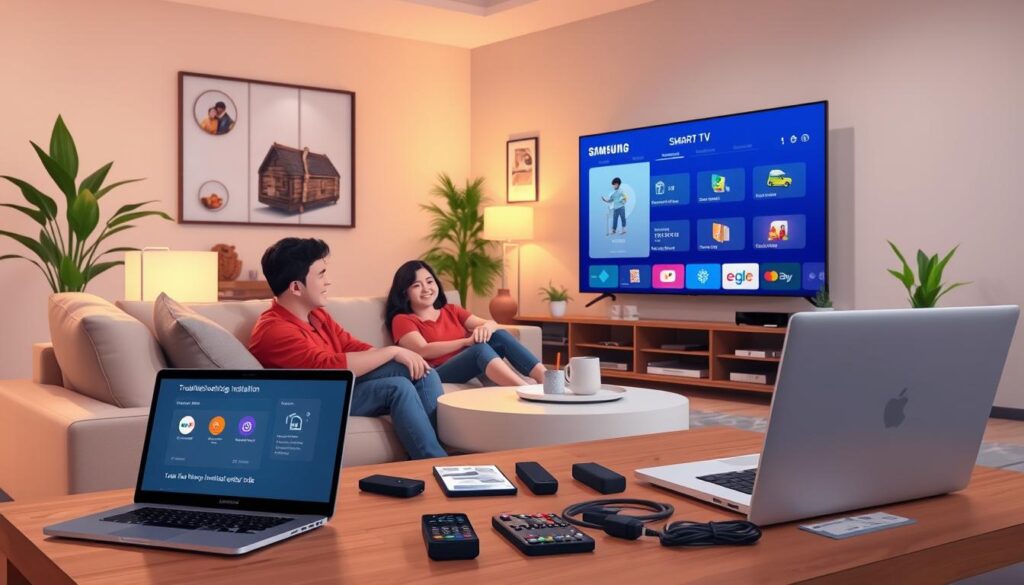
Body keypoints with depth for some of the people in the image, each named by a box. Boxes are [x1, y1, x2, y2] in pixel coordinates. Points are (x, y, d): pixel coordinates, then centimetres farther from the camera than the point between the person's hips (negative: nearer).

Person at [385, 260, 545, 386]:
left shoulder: (451, 310, 24)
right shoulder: (402, 320, 8)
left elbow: (492, 324, 11)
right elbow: (423, 351, -11)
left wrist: (486, 328, -15)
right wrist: (466, 342, -22)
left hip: (471, 369, 6)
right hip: (437, 377, -5)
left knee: (500, 336, -19)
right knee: (480, 348, -31)